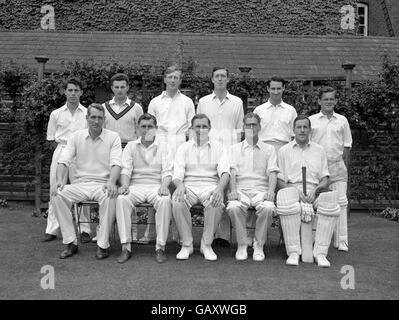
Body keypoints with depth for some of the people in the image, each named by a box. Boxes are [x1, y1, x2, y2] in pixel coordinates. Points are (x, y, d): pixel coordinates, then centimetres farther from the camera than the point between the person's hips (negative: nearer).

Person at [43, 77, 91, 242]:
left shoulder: (87, 114, 3)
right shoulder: (56, 114, 7)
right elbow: (51, 138, 13)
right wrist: (63, 149, 5)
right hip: (60, 152, 2)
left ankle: (85, 230, 6)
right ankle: (51, 230, 11)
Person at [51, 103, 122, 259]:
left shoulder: (113, 137, 3)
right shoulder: (76, 136, 9)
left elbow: (116, 163, -7)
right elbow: (63, 161, 4)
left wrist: (111, 182, -27)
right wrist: (60, 180, -16)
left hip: (103, 184, -2)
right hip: (80, 183, 3)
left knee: (110, 196, -36)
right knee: (57, 195, -24)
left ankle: (103, 244, -20)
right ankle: (70, 242, -13)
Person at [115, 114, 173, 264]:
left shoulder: (163, 147, 14)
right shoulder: (131, 146, 17)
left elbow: (167, 171, 3)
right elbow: (125, 169, 6)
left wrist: (164, 186, -17)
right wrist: (124, 185, -14)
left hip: (156, 185, -1)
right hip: (135, 185, 1)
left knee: (165, 201, -35)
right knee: (121, 199, -31)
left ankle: (160, 247, -27)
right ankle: (126, 247, -27)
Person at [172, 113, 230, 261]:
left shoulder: (218, 147, 13)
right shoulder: (184, 148, 15)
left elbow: (225, 172, 0)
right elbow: (177, 173, 4)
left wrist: (219, 188, -23)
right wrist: (180, 185, -21)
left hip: (210, 186, 0)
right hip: (189, 186, 1)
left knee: (216, 201, -35)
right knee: (177, 200, -32)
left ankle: (206, 244, -17)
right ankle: (187, 244, -16)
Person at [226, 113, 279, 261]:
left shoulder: (269, 149, 18)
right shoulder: (235, 148, 19)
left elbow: (272, 172, 5)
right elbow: (233, 171, 5)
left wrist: (271, 190, -15)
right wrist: (233, 190, -14)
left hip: (261, 190, 0)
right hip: (241, 189, 0)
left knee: (268, 208, -33)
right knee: (233, 207, -33)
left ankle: (259, 245, -13)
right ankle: (242, 244, -12)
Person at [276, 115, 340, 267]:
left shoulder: (319, 150, 19)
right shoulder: (284, 151, 14)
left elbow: (325, 179, 13)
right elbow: (280, 181, 7)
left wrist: (316, 190, -9)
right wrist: (296, 191, -12)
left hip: (314, 193, 2)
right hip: (292, 190, -1)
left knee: (331, 200, -32)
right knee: (285, 196, -38)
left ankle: (320, 252, -27)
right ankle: (293, 252, -31)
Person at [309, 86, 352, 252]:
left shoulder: (342, 120, 10)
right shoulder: (311, 120, 4)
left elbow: (347, 146, 12)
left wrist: (345, 168, 7)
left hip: (337, 166, 2)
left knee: (341, 202, -1)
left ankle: (341, 241, 5)